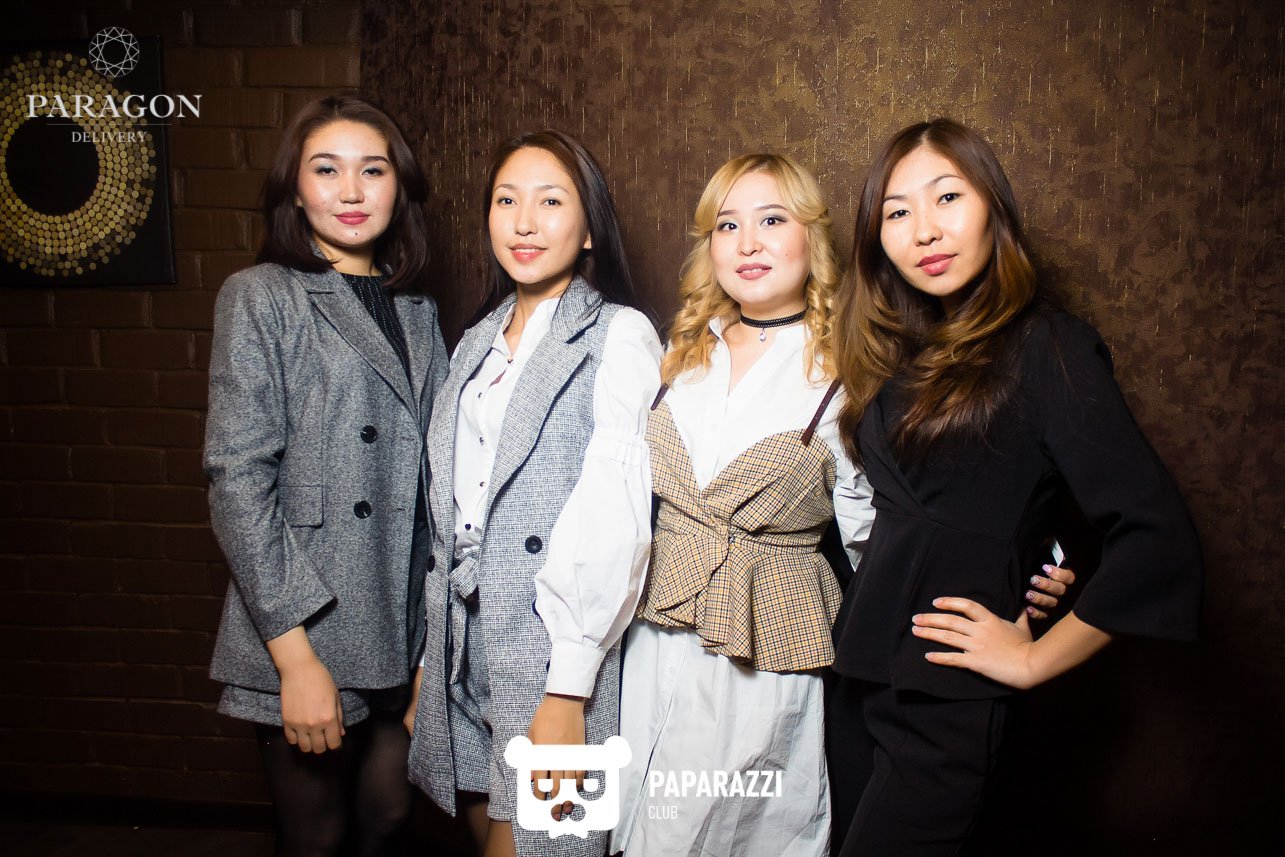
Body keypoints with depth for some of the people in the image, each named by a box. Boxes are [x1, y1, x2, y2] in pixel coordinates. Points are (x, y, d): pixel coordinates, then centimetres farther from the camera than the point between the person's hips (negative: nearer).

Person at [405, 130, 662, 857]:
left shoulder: (619, 337, -9)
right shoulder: (478, 343, 11)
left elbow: (612, 523, -16)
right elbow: (450, 511, 13)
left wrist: (566, 692, -18)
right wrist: (429, 657, 12)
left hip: (554, 659, -6)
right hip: (463, 652, 6)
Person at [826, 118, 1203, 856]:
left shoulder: (1045, 346, -12)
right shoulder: (906, 348, 9)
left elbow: (1157, 538, -20)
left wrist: (1033, 660, -12)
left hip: (948, 700, -6)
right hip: (860, 673, 6)